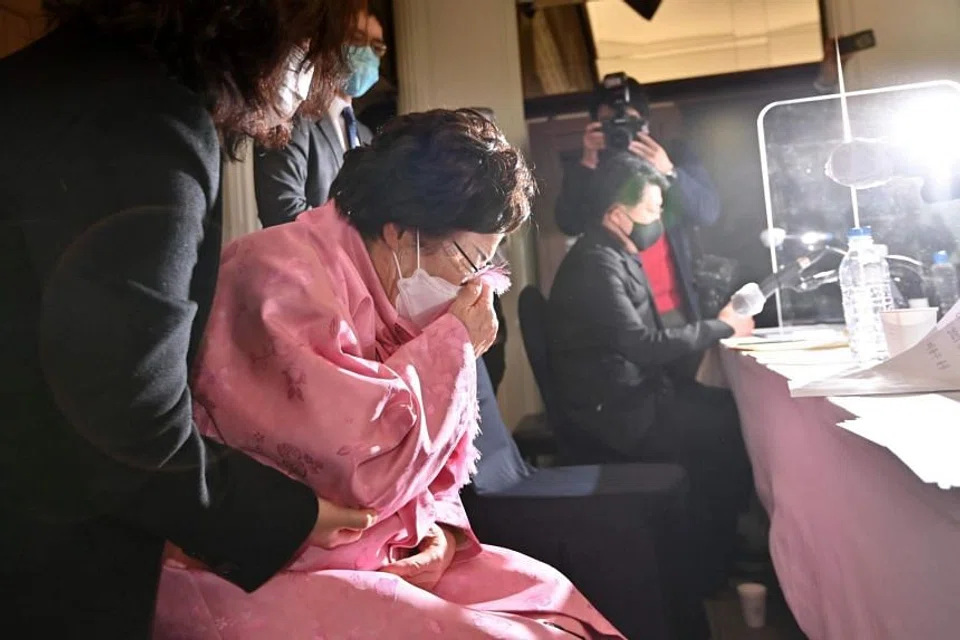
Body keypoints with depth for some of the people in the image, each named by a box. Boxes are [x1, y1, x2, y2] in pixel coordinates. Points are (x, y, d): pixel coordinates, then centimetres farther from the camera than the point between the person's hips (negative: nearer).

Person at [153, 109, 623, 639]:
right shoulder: (283, 276, -20)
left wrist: (440, 528, -6)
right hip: (253, 581, -8)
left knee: (551, 596, 0)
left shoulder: (384, 295, 7)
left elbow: (409, 462, 13)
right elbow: (364, 466, -28)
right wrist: (453, 345, -16)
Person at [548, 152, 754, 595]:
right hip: (615, 412, -9)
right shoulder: (594, 265, -19)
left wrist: (717, 323, 0)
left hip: (637, 395, 9)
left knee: (733, 410, 0)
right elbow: (644, 344, -23)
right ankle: (711, 567, 6)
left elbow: (652, 331, 13)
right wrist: (723, 328, -12)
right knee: (729, 430, -12)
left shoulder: (620, 257, 13)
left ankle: (727, 545, 13)